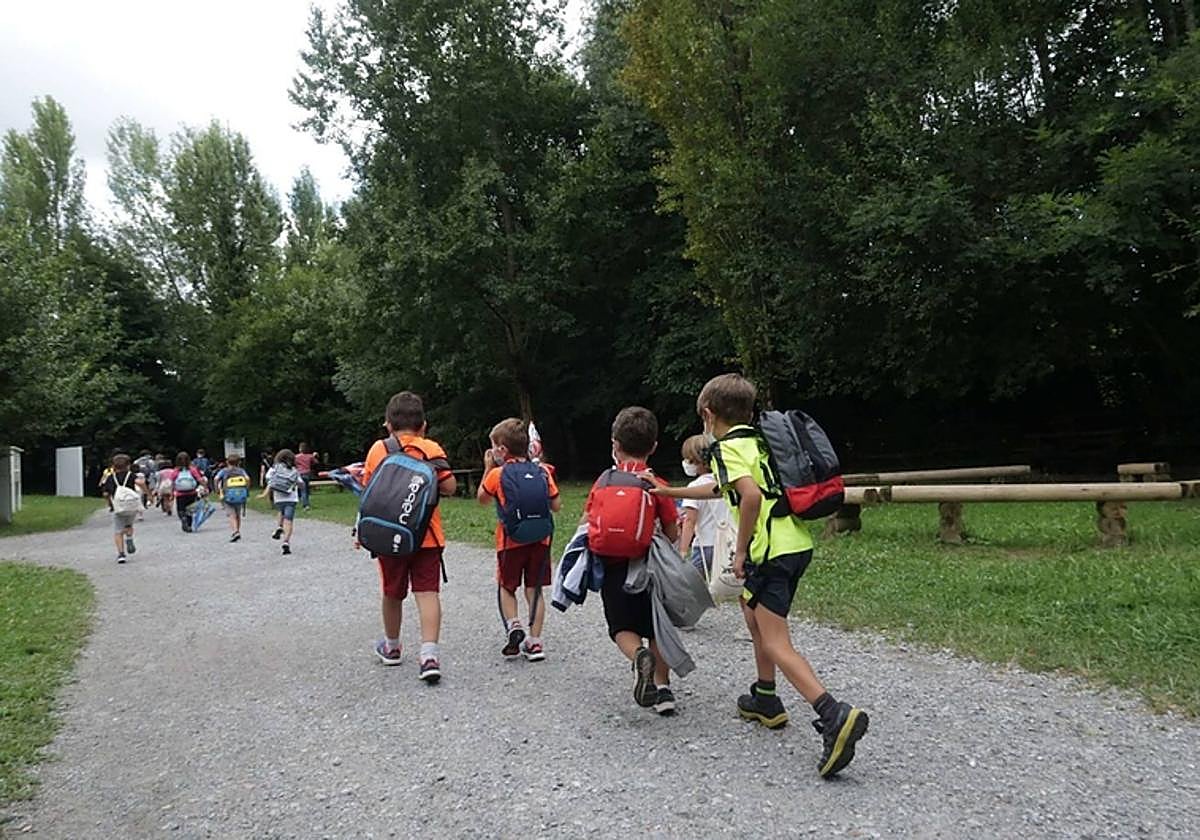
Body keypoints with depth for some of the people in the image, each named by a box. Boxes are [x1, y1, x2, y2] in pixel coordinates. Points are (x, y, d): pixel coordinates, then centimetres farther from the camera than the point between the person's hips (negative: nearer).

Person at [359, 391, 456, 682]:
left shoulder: (378, 449, 0)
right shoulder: (431, 449, -3)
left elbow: (368, 489, 5)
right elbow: (449, 487, -10)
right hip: (427, 535, -1)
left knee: (392, 592, 17)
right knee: (427, 592, -4)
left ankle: (391, 647, 36)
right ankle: (429, 654, -17)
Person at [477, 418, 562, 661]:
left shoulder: (497, 474, -7)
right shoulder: (543, 472, 0)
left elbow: (482, 498, 10)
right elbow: (556, 506, 3)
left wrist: (487, 468, 13)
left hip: (511, 541, -2)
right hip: (540, 540, 2)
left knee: (506, 588, 17)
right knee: (534, 590, 11)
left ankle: (513, 626, -4)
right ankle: (534, 641, 10)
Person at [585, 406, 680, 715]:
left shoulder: (603, 481, 1)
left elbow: (586, 523, 8)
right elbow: (673, 535, -1)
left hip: (611, 567, 0)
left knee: (623, 628, 8)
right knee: (656, 628, 15)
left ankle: (639, 656, -22)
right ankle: (662, 686, 7)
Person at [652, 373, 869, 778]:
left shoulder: (727, 447, -7)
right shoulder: (757, 442, 21)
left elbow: (750, 495, -25)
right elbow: (722, 489, 35)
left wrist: (741, 549, -14)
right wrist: (669, 492, 43)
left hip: (770, 550, -9)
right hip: (798, 543, 9)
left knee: (776, 646, -9)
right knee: (753, 612, 27)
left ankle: (834, 716, -24)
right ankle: (765, 700, 36)